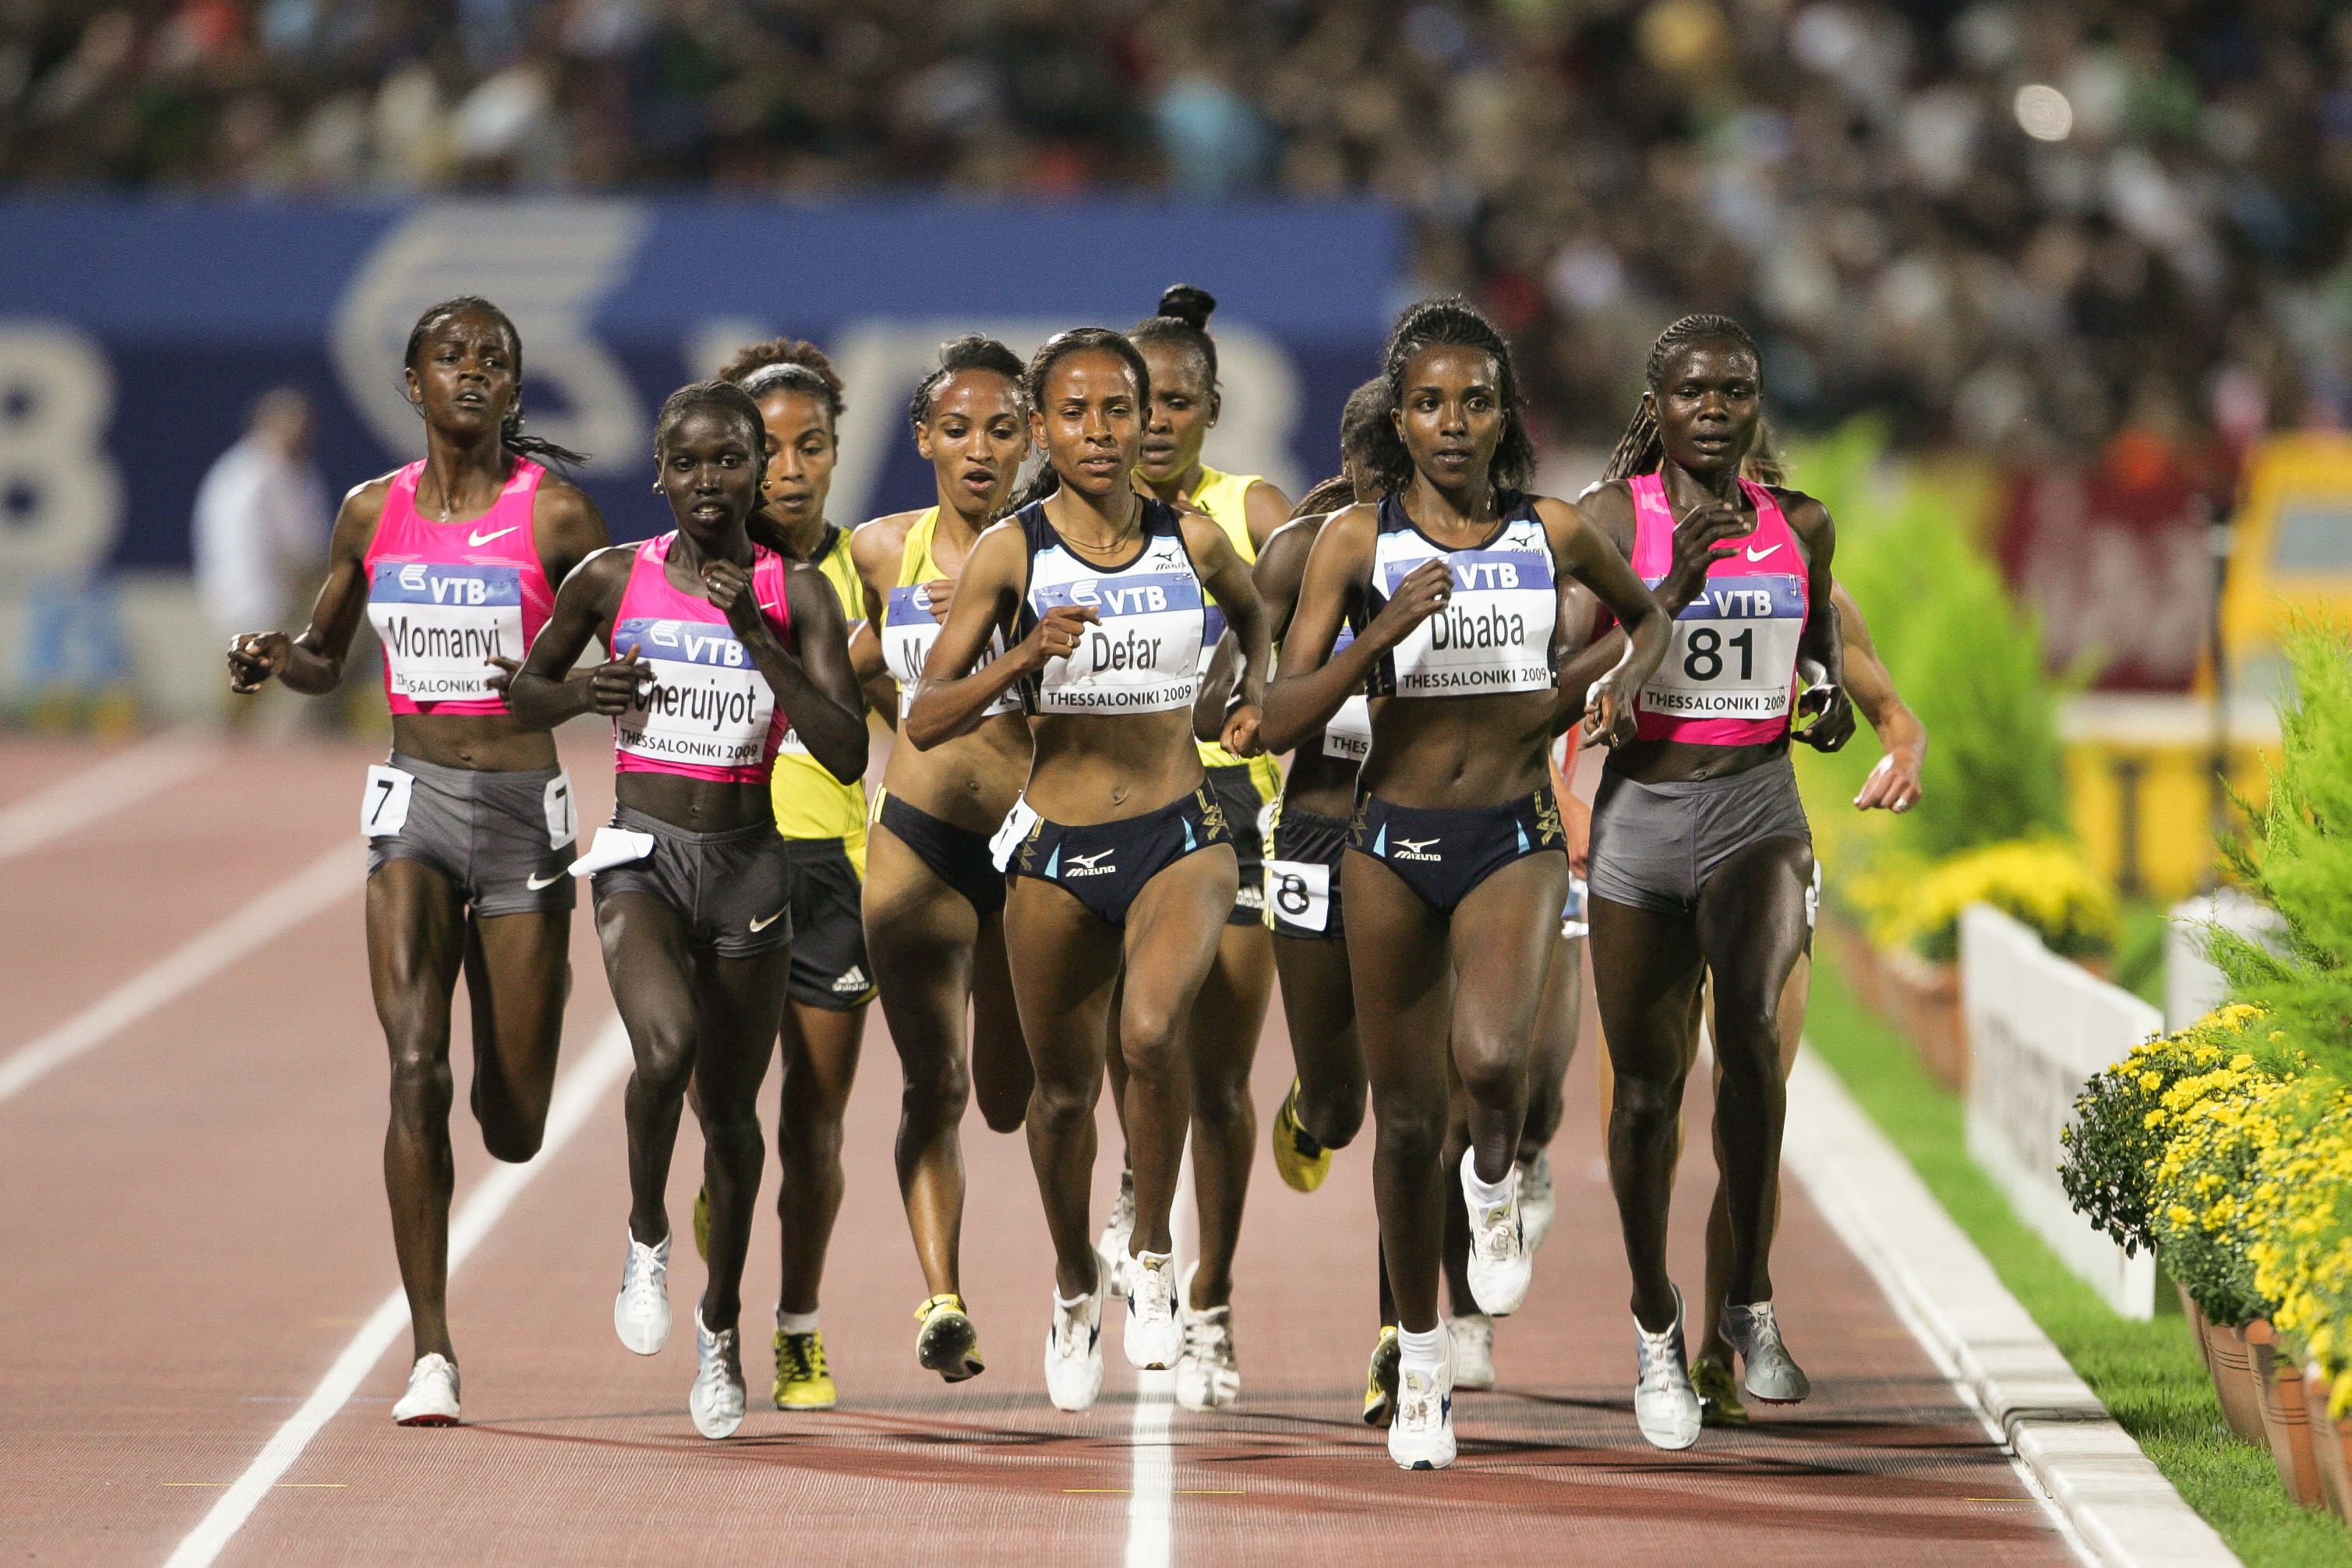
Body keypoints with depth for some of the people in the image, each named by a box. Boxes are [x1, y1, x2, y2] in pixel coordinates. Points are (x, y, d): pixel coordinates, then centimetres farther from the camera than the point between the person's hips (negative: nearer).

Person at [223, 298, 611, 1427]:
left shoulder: (552, 513, -5)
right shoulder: (373, 514, 5)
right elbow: (325, 658, 19)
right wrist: (272, 658, -4)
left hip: (525, 806, -1)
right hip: (413, 801, 1)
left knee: (512, 1128, 4)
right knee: (414, 1069, -16)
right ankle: (430, 1355, -14)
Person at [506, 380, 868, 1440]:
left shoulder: (797, 594, -1)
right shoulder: (612, 580, 1)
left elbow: (847, 754, -9)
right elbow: (526, 691, 15)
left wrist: (758, 639, -17)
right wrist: (585, 693, -8)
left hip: (749, 864, 1)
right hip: (642, 856, -1)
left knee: (731, 1109, 11)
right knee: (666, 1046, -29)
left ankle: (721, 1320, 35)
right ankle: (646, 1237, -1)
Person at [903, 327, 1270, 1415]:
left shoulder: (1193, 541, 0)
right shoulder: (1010, 554, -6)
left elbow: (1251, 611, 25)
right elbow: (924, 720, -9)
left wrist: (1255, 692, 6)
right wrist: (1027, 654, -24)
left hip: (1180, 837, 0)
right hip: (1056, 852, 0)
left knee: (1151, 1030, -29)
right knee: (1064, 1090, 13)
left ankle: (1154, 1252, -7)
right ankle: (1075, 1285, 41)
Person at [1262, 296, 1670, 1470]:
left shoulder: (1554, 534, 0)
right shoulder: (1357, 543, -4)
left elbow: (1647, 612, 22)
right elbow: (1283, 718, -9)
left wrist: (1626, 679, 0)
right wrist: (1382, 632, -21)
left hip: (1515, 838, 0)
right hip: (1393, 841, 0)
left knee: (1490, 1056, -28)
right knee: (1406, 1119, 7)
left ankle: (1496, 1179, 7)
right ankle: (1421, 1364, 24)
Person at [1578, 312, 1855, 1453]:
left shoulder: (1801, 525, 7)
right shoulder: (1615, 516, -3)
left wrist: (1834, 698, 3)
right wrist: (1674, 576, -23)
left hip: (1758, 807, 1)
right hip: (1642, 809, -1)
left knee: (1752, 1029, -24)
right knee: (1648, 1085, 6)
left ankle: (1752, 1297, -9)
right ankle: (1655, 1326, 26)